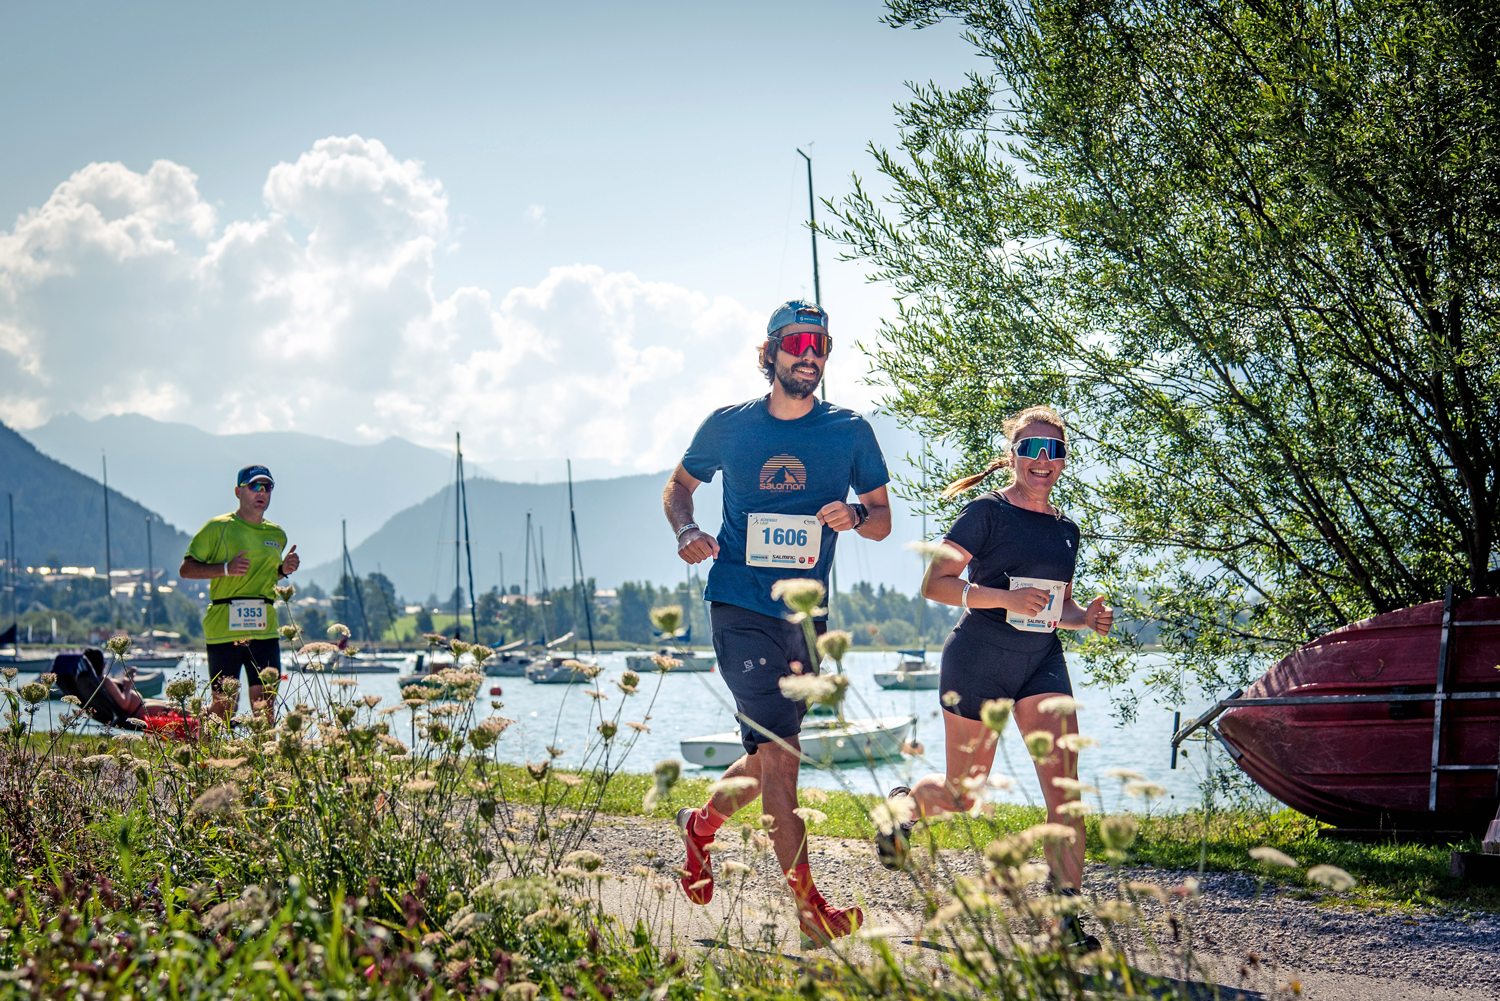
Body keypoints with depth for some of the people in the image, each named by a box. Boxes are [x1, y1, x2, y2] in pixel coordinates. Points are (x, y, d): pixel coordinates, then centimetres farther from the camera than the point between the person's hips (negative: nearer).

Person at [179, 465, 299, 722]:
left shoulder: (277, 535, 15)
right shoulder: (218, 527, 0)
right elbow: (186, 570, 0)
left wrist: (283, 570, 8)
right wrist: (226, 568, -14)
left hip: (265, 630, 4)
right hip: (223, 629, -4)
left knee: (264, 701, -2)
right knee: (223, 703, -1)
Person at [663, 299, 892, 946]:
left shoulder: (850, 431, 5)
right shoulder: (728, 426, 3)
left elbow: (883, 520, 9)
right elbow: (678, 487, 16)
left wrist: (856, 516, -14)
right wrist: (687, 532, -5)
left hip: (806, 614, 3)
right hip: (741, 607, -3)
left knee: (772, 756, 14)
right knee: (778, 751, -13)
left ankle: (702, 825, 43)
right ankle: (808, 904, -6)